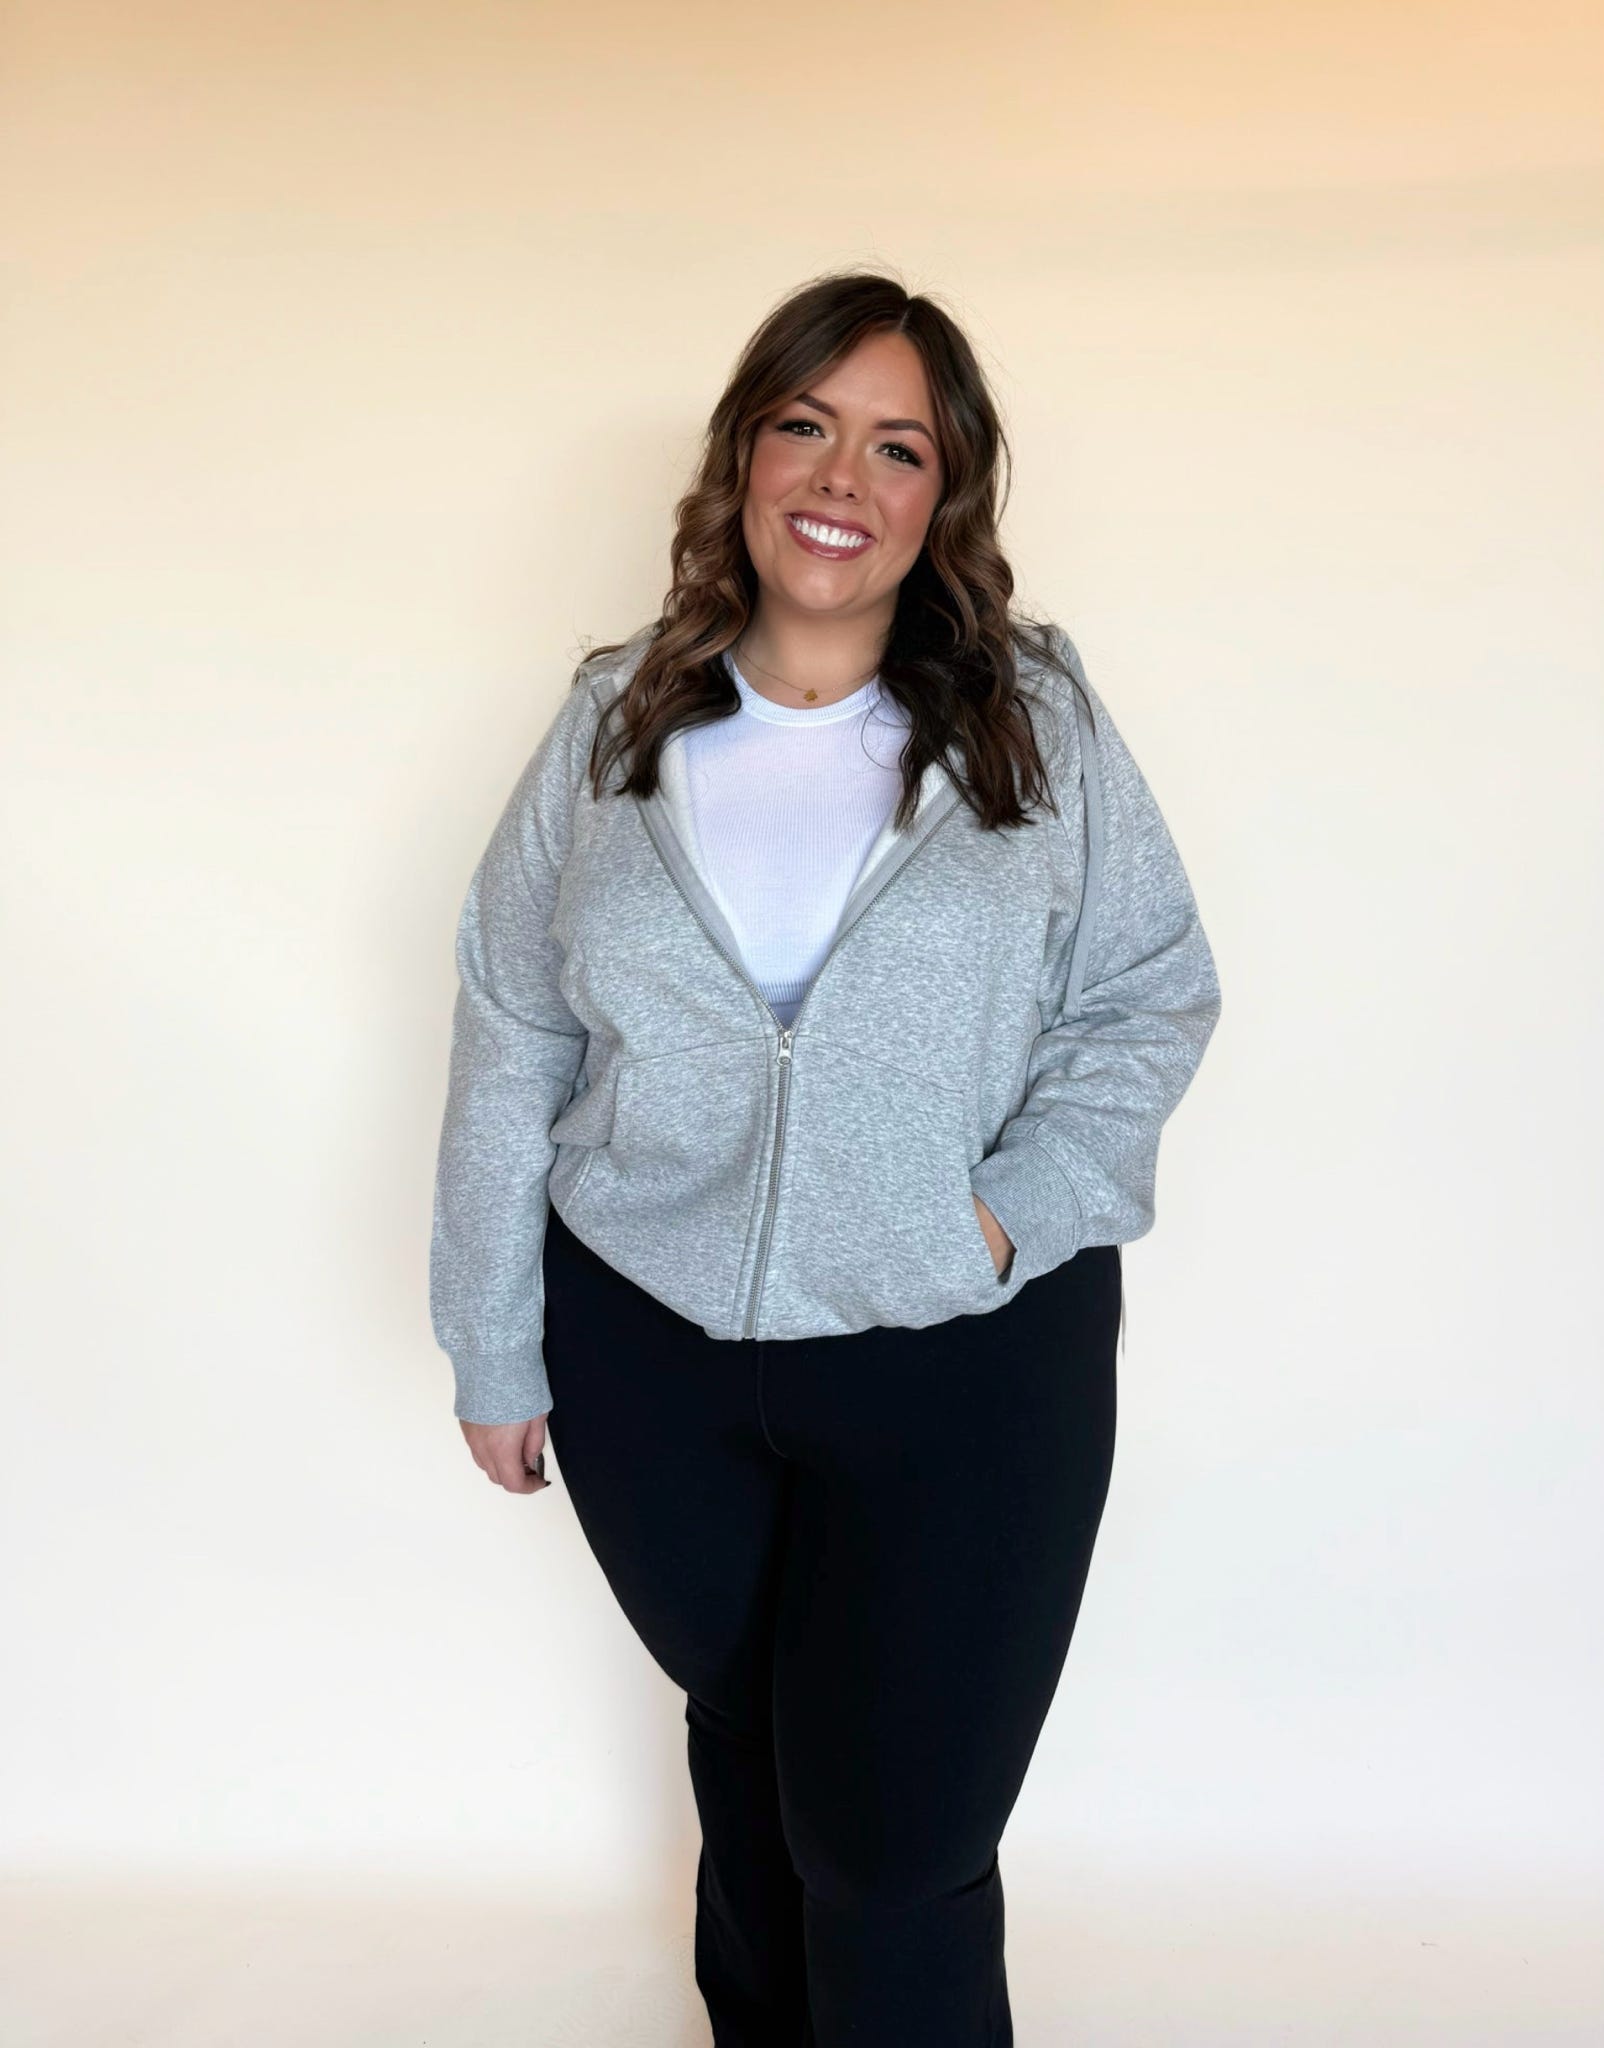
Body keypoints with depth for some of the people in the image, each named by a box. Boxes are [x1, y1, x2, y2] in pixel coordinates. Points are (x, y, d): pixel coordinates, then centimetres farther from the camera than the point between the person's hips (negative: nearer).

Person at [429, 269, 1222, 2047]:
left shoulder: (1038, 720, -5)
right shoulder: (614, 725, -1)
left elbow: (1156, 989, 2)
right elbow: (507, 1046, 2)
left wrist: (1030, 1204, -14)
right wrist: (494, 1349, 4)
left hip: (965, 1367, -2)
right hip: (648, 1354, 3)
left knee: (897, 1848, 3)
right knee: (741, 1732, 26)